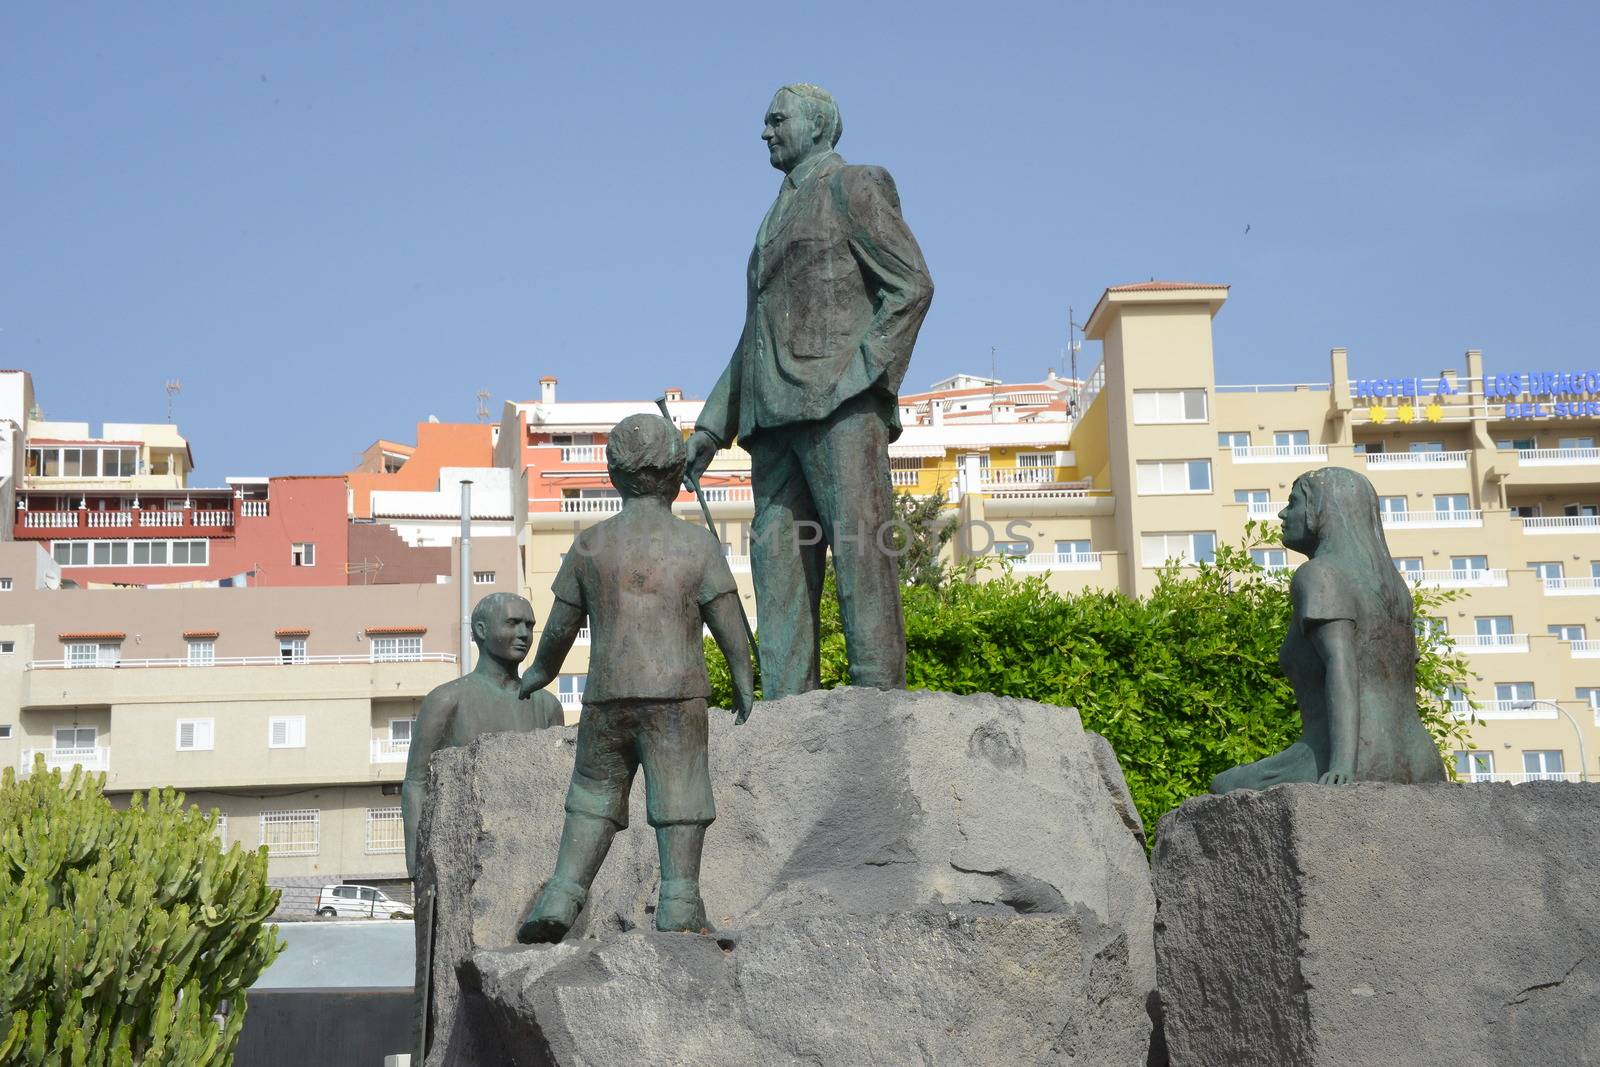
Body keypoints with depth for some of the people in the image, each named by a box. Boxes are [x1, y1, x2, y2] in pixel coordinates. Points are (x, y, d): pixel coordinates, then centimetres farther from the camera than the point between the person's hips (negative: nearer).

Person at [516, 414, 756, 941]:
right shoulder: (697, 543, -1)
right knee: (678, 798, 0)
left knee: (594, 795, 12)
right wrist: (744, 682, 11)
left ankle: (560, 902, 3)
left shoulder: (590, 545, 5)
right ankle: (678, 908, -6)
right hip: (676, 692, -2)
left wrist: (540, 673, 28)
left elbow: (561, 625, 10)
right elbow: (729, 623, -2)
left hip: (607, 695, 2)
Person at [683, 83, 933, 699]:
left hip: (839, 401, -7)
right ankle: (786, 701, -5)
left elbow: (912, 284, -4)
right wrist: (712, 423, 22)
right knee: (777, 551, -2)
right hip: (775, 412, 8)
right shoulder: (777, 219, 30)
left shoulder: (854, 187, 8)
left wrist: (862, 372, -15)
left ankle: (878, 690, -19)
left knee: (858, 539, -15)